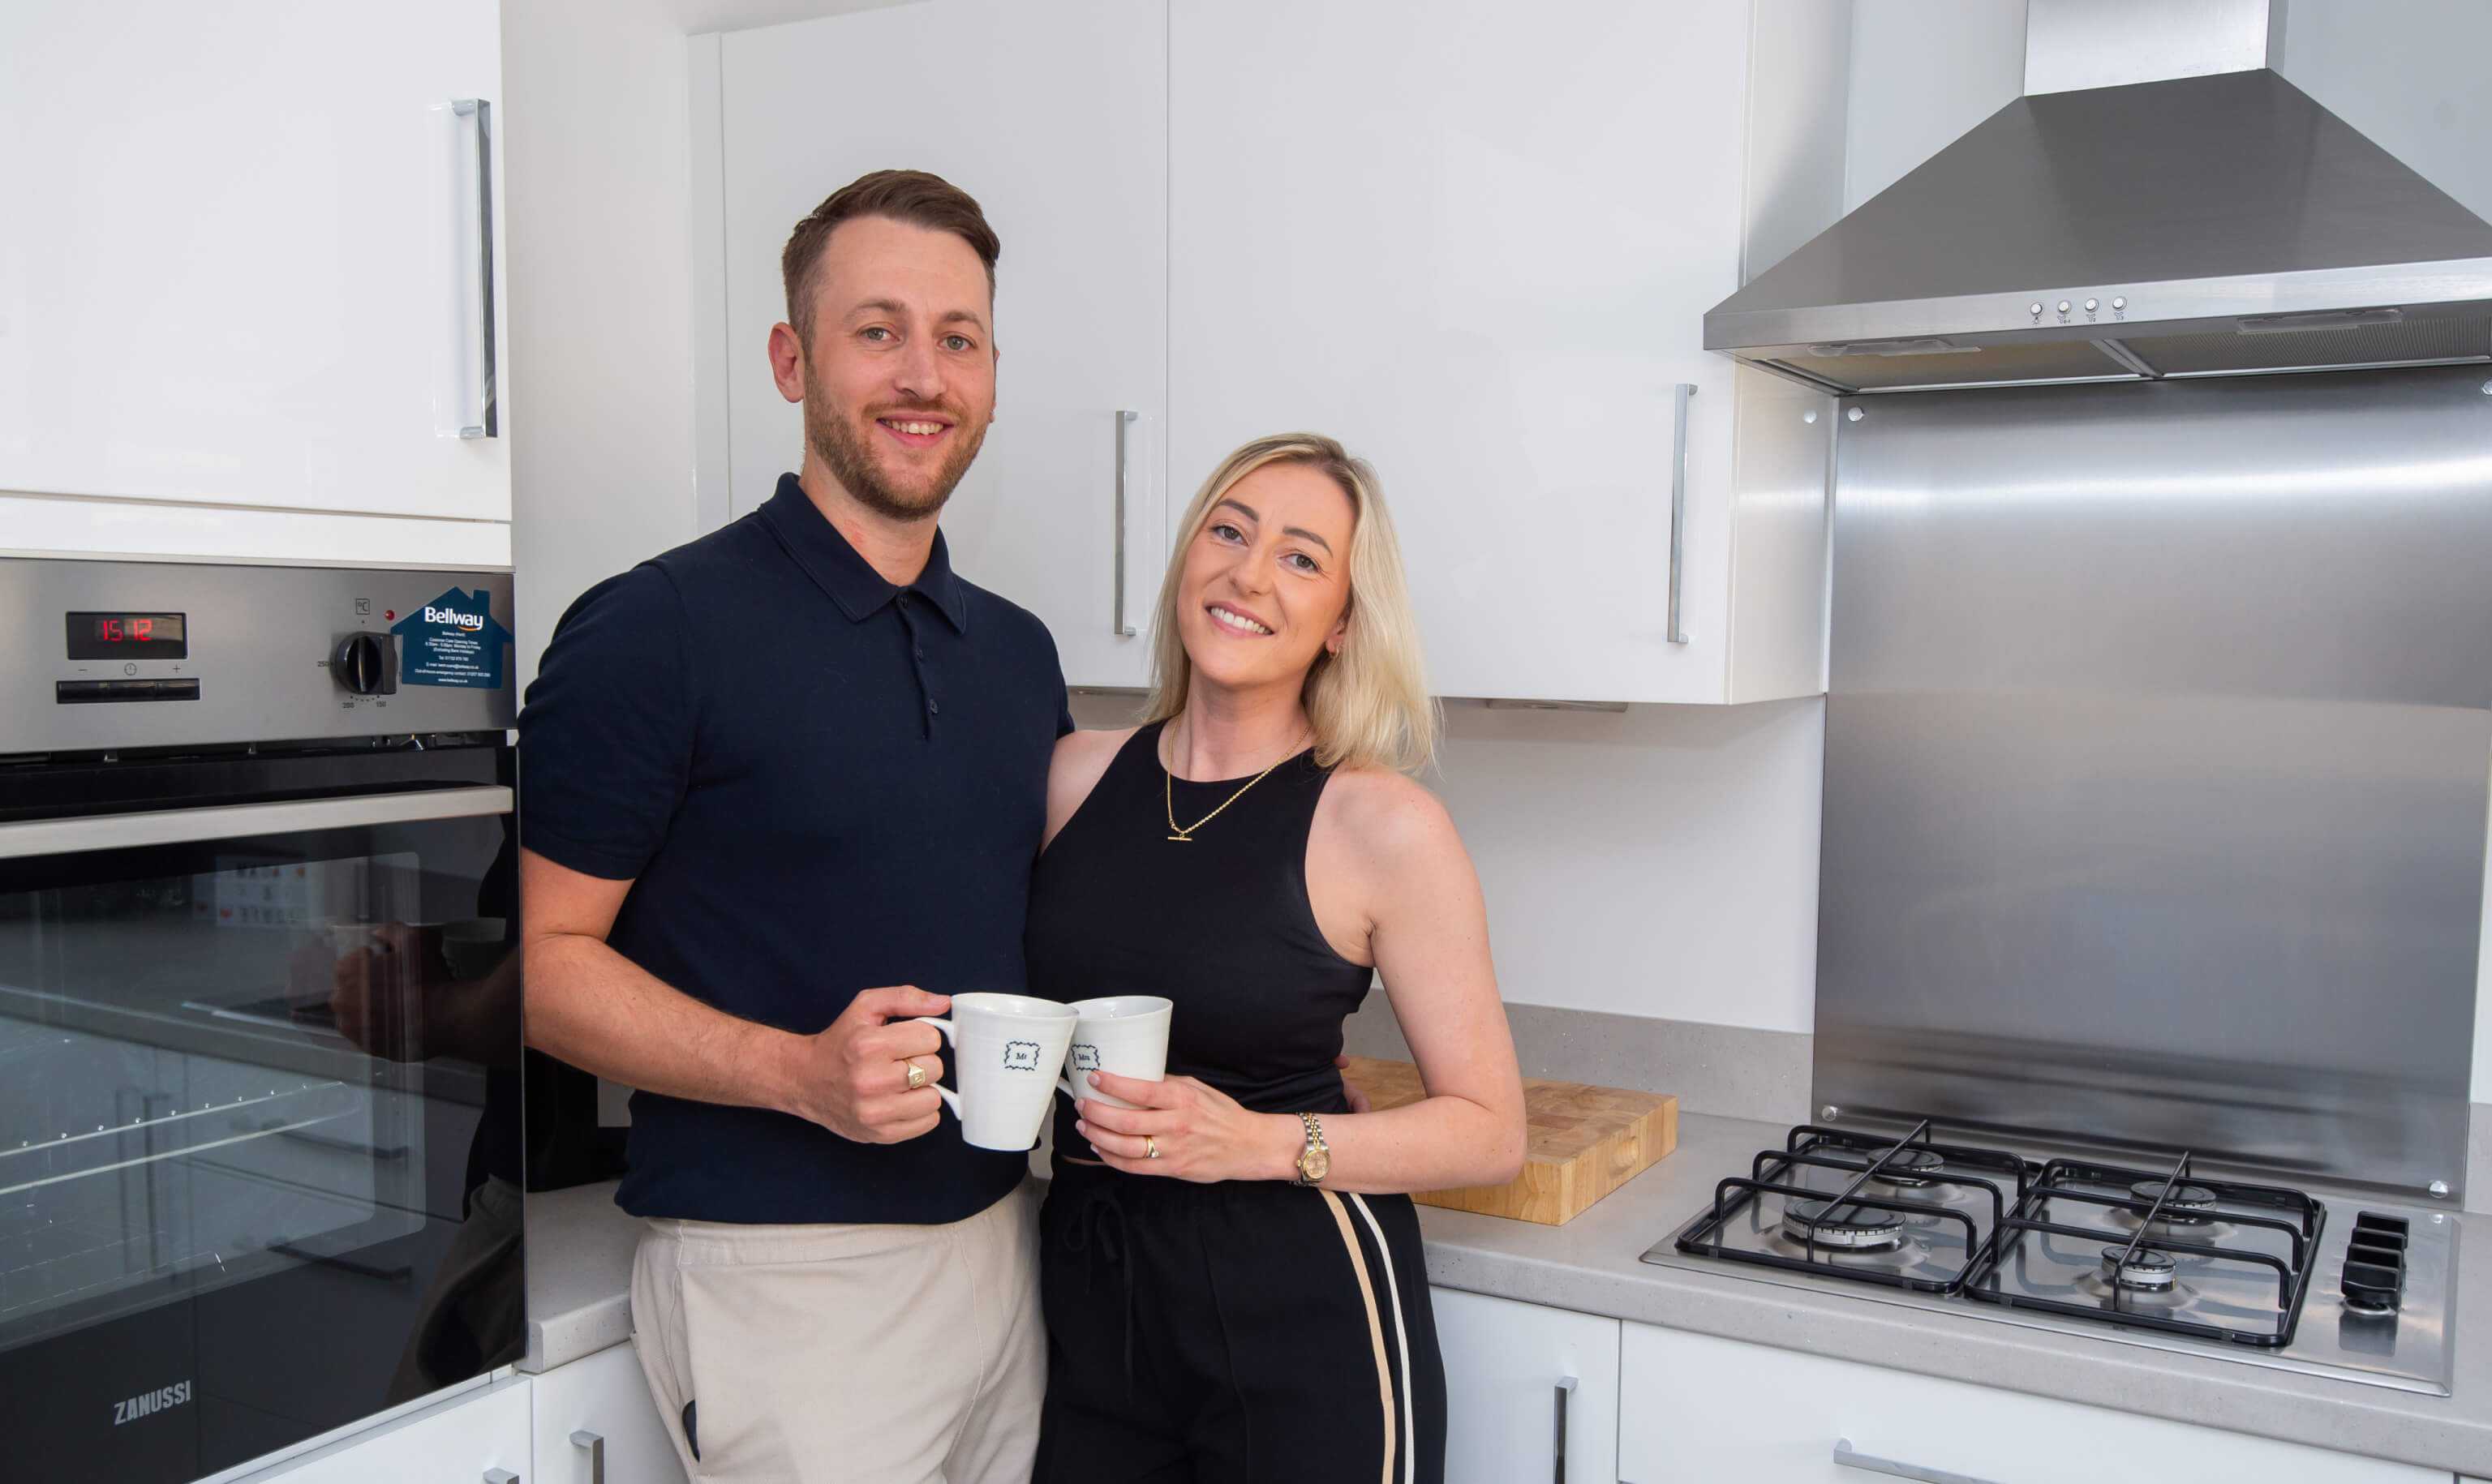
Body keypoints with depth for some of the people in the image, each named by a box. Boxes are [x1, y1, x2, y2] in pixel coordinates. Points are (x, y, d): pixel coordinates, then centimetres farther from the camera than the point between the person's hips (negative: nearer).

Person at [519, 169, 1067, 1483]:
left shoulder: (1018, 650, 9)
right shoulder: (655, 630, -11)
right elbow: (545, 955, -11)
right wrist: (799, 1072, -23)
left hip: (996, 1244, 6)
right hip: (783, 1269, -6)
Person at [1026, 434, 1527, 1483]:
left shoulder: (1380, 823, -13)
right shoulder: (1077, 776, 0)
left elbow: (1489, 1131, -10)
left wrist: (1262, 1144, -21)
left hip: (1302, 1315, -4)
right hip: (1088, 1287, 4)